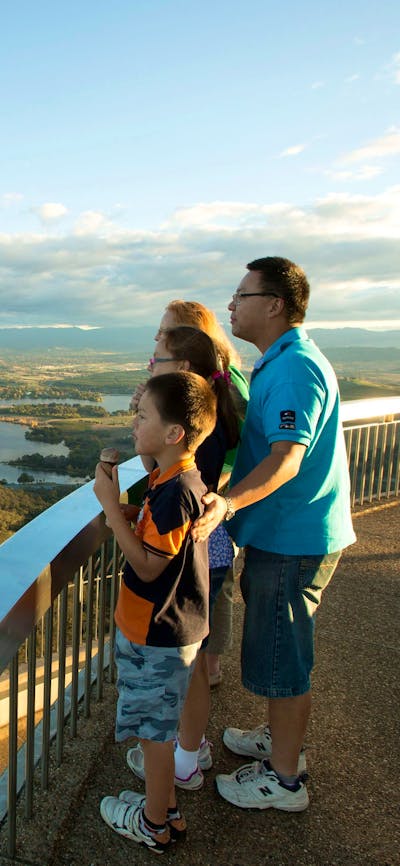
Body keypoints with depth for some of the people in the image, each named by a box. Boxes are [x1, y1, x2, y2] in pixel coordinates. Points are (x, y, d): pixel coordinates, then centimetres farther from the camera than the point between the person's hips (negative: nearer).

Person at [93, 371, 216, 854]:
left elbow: (147, 565, -24)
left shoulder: (175, 491, -28)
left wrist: (111, 505, -23)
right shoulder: (176, 478, 2)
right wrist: (116, 506, -3)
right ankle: (164, 808, 42)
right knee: (154, 727, 24)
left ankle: (153, 826, 33)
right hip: (160, 627, 9)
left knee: (155, 730, 11)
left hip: (158, 636, -9)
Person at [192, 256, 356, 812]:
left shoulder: (295, 368, -22)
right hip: (281, 533, 10)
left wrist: (228, 501, -46)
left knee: (280, 659, 5)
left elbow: (286, 458, -33)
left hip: (293, 541, -10)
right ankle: (281, 739, 43)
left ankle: (284, 779, 24)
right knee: (276, 649, 24)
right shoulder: (278, 363, 13)